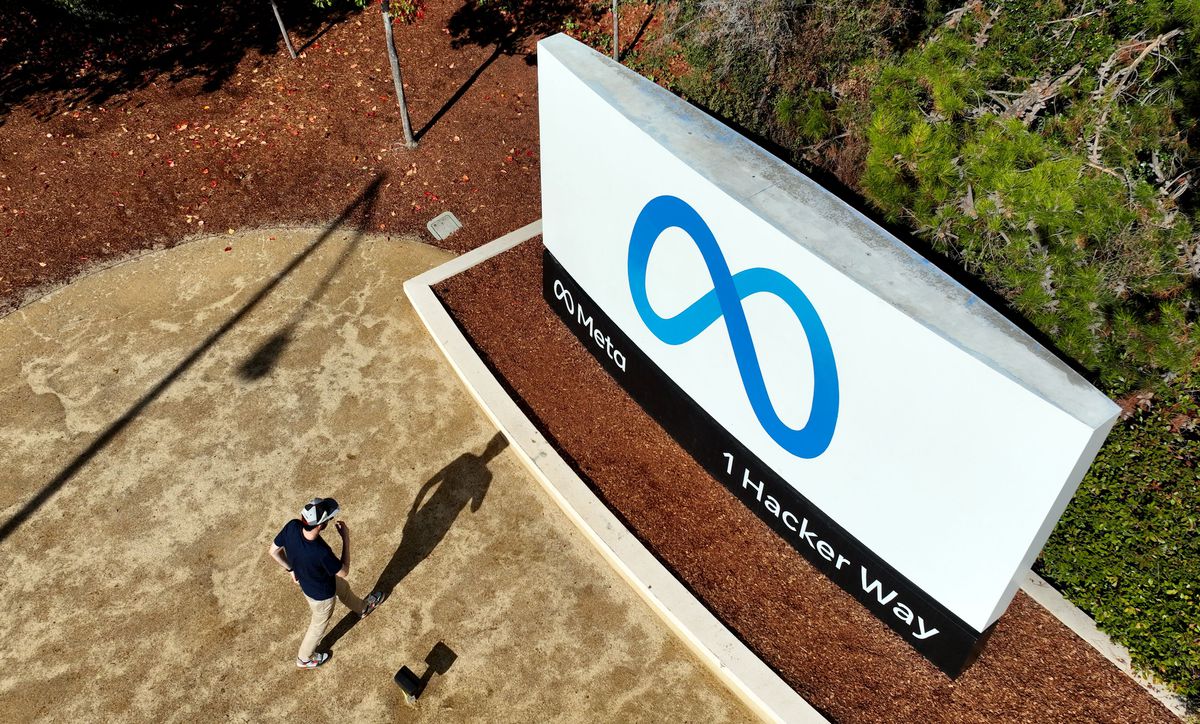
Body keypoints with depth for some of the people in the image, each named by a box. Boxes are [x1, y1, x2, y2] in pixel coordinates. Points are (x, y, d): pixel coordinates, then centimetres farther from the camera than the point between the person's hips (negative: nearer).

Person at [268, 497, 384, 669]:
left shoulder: (292, 526, -31)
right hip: (320, 593, -6)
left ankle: (362, 608, 64)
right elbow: (343, 571, -26)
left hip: (304, 577, 6)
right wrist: (346, 538, -25)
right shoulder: (321, 552, -47)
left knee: (343, 588, 33)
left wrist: (291, 568, 6)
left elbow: (274, 551, -11)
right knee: (319, 625, 26)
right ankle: (303, 659, 53)